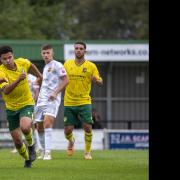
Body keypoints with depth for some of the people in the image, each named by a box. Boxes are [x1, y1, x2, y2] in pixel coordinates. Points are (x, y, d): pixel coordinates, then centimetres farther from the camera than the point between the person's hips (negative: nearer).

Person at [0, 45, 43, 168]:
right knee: (17, 141, 3)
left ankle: (31, 145, 2)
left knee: (25, 127, -30)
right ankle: (28, 160, 31)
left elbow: (31, 66, 16)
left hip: (26, 104, 0)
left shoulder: (22, 62, -10)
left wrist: (39, 76, 28)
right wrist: (18, 79, -50)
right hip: (11, 108, 0)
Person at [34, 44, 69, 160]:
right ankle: (44, 150, 25)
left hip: (52, 100, -9)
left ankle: (48, 153, -26)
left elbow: (66, 80, -12)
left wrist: (55, 93, -19)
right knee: (40, 127, 9)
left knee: (47, 123, -23)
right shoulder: (45, 67, 21)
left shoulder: (57, 65, -4)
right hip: (42, 99, 9)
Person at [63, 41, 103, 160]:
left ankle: (88, 151, 9)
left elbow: (100, 83, 1)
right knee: (68, 130, 1)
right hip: (69, 102, 2)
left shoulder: (91, 66, -1)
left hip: (84, 102, -2)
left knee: (87, 127, -12)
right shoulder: (67, 64, 5)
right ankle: (71, 141, 36)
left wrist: (96, 80, -22)